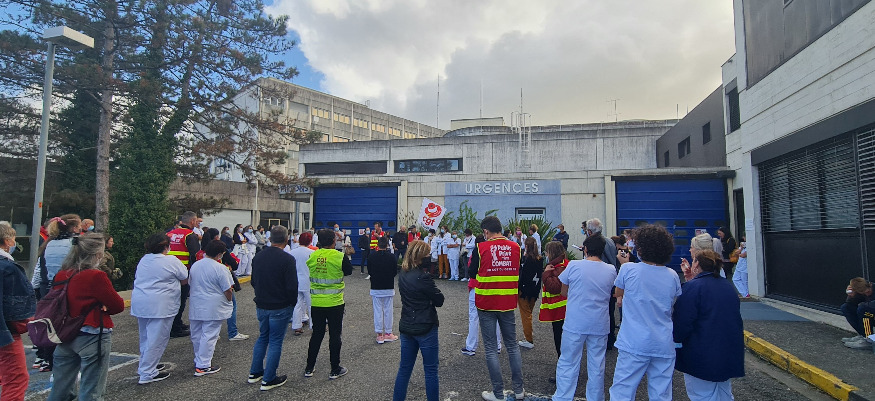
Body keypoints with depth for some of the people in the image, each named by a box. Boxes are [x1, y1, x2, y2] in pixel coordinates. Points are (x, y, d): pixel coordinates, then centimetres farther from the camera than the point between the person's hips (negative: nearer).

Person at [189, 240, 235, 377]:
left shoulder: (195, 265, 5)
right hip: (213, 308, -7)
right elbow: (228, 291, -13)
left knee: (196, 335, 17)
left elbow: (190, 283, 16)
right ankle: (203, 366, 4)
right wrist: (229, 301, 4)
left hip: (196, 307, 7)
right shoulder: (220, 268, -17)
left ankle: (199, 360, 32)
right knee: (209, 336, 0)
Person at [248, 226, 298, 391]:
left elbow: (253, 281, 12)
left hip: (261, 306, 6)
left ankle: (254, 373, 30)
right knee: (275, 342, 4)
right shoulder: (287, 259, -18)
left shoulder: (257, 257, 3)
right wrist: (292, 304, -2)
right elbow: (292, 286, -18)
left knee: (262, 337, 22)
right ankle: (268, 380, 11)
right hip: (280, 307, -6)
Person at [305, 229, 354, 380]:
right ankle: (335, 370, 16)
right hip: (334, 302, -4)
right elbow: (349, 271, 2)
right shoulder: (340, 257, -14)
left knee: (316, 334, 17)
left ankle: (309, 368, 25)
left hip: (316, 302, 4)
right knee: (335, 335, 8)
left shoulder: (312, 256, -4)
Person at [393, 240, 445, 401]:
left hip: (406, 327, 7)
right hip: (425, 328, -7)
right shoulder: (423, 277, -21)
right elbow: (439, 300, -13)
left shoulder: (403, 274, 2)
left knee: (404, 368, 16)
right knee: (430, 370, 7)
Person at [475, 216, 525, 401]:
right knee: (512, 345, 17)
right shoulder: (515, 247, -2)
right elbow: (520, 274, 9)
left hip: (486, 303, -3)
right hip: (508, 303, 4)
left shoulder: (481, 248, -13)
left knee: (491, 348, 6)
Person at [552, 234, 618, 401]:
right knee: (597, 366, 14)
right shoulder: (611, 270, -1)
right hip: (600, 325, 3)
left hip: (575, 323, -3)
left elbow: (564, 292, 2)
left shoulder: (574, 266, -9)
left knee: (567, 363, 7)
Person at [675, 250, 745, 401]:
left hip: (702, 358, -7)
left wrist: (675, 339, -2)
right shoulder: (728, 286, 8)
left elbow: (681, 323, -20)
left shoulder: (693, 287, -16)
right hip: (730, 354, 8)